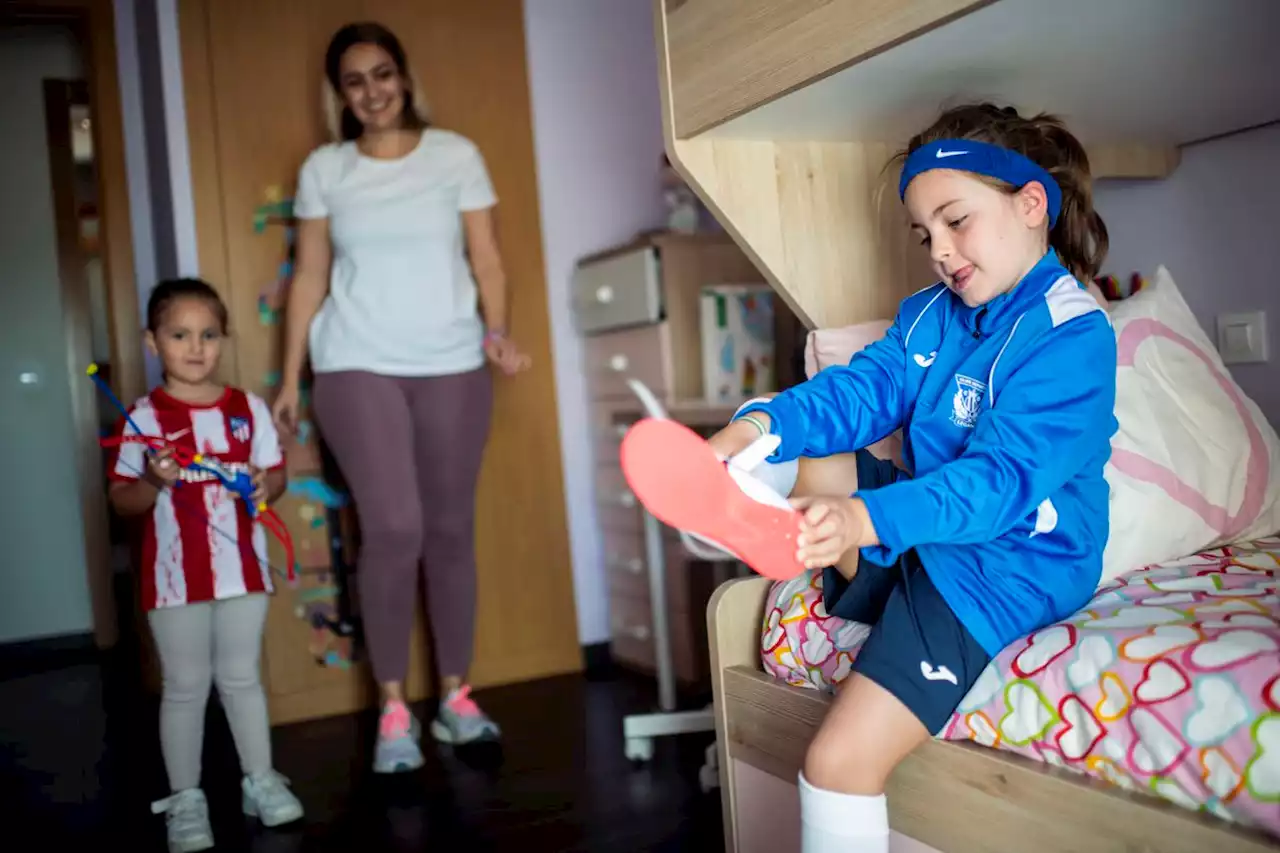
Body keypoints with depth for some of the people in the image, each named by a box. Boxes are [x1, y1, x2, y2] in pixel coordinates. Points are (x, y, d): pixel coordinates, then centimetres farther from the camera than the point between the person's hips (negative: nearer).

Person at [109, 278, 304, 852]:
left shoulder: (248, 408, 1)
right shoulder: (144, 417, -6)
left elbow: (276, 473, 8)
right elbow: (122, 500, -5)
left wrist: (267, 485, -14)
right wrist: (153, 482, -25)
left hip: (242, 568, 2)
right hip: (175, 575, -2)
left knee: (241, 677, 14)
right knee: (185, 686, 8)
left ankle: (260, 779, 27)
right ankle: (185, 798, 21)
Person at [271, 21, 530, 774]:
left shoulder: (456, 155, 6)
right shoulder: (324, 169, 8)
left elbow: (487, 259, 2)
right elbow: (311, 278, 8)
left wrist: (498, 332, -15)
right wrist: (290, 379, 4)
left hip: (452, 366, 1)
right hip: (356, 367, -1)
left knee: (451, 530, 4)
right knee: (394, 528, -11)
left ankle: (455, 695, 19)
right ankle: (394, 708, 4)